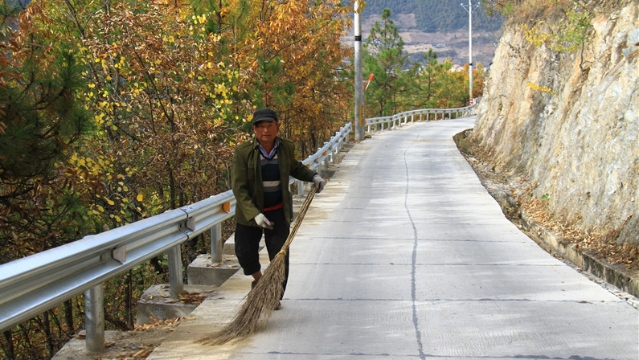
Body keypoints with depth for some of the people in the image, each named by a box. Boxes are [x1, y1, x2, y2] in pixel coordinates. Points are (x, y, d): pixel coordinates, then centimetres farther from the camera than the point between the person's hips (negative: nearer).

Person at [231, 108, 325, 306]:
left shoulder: (287, 148, -5)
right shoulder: (243, 152, -16)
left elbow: (295, 168, 19)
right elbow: (239, 187, -17)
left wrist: (313, 176, 1)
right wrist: (254, 214, -26)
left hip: (278, 211, 1)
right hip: (249, 211, -1)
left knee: (280, 255, -2)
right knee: (244, 253, 6)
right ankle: (258, 279, 38)